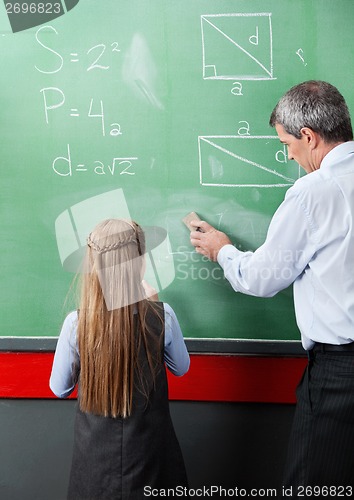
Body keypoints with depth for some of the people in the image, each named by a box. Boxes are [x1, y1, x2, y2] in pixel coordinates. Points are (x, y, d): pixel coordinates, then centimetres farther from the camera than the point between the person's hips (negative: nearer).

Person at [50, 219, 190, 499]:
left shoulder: (76, 323, -19)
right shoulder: (161, 316, -19)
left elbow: (60, 388, -4)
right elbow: (181, 368, 2)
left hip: (95, 451, 0)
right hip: (150, 446, 0)